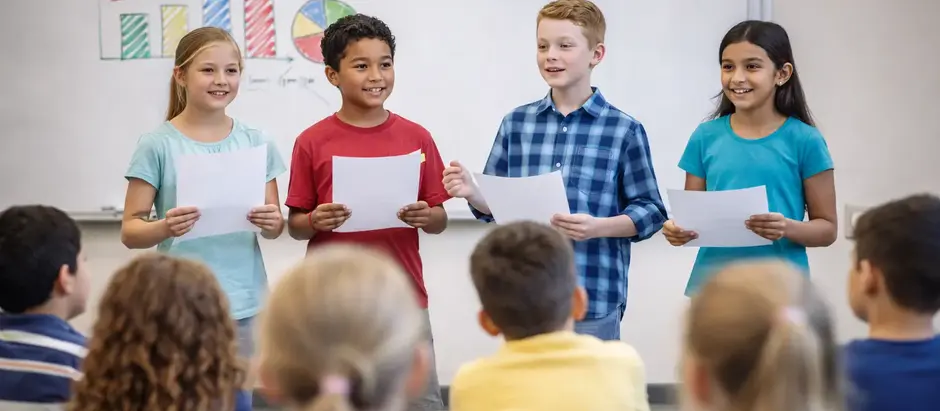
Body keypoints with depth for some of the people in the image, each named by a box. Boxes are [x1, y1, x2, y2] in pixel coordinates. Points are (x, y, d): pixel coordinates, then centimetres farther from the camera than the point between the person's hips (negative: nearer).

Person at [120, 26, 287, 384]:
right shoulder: (157, 145, -4)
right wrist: (164, 228, -23)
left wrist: (272, 223, -12)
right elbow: (130, 231, -4)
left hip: (245, 304, 3)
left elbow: (274, 229, 10)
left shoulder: (255, 142, 4)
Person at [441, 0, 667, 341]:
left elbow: (649, 211, -3)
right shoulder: (516, 123, 7)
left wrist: (598, 227, -19)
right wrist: (472, 193, -10)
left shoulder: (624, 130, -3)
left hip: (594, 301, -3)